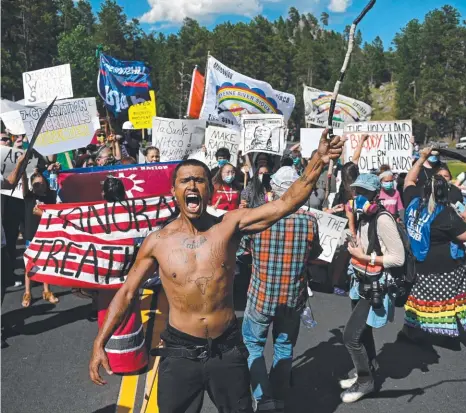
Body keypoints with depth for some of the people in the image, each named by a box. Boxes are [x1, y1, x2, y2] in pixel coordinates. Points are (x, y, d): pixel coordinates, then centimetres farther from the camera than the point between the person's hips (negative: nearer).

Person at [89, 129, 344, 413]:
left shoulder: (230, 225, -10)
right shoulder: (158, 242, -8)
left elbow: (287, 203, -19)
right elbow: (126, 293, 2)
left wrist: (319, 160, -29)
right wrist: (100, 343, 1)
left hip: (227, 349, 0)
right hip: (179, 352, 0)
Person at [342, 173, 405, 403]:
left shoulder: (383, 220, -23)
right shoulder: (363, 218, 4)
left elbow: (398, 258, -23)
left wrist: (365, 257, -22)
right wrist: (355, 249, 1)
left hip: (375, 289, -8)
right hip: (361, 285, 8)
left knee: (351, 337, -6)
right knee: (362, 333, 21)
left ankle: (365, 381, 16)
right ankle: (365, 373, 40)